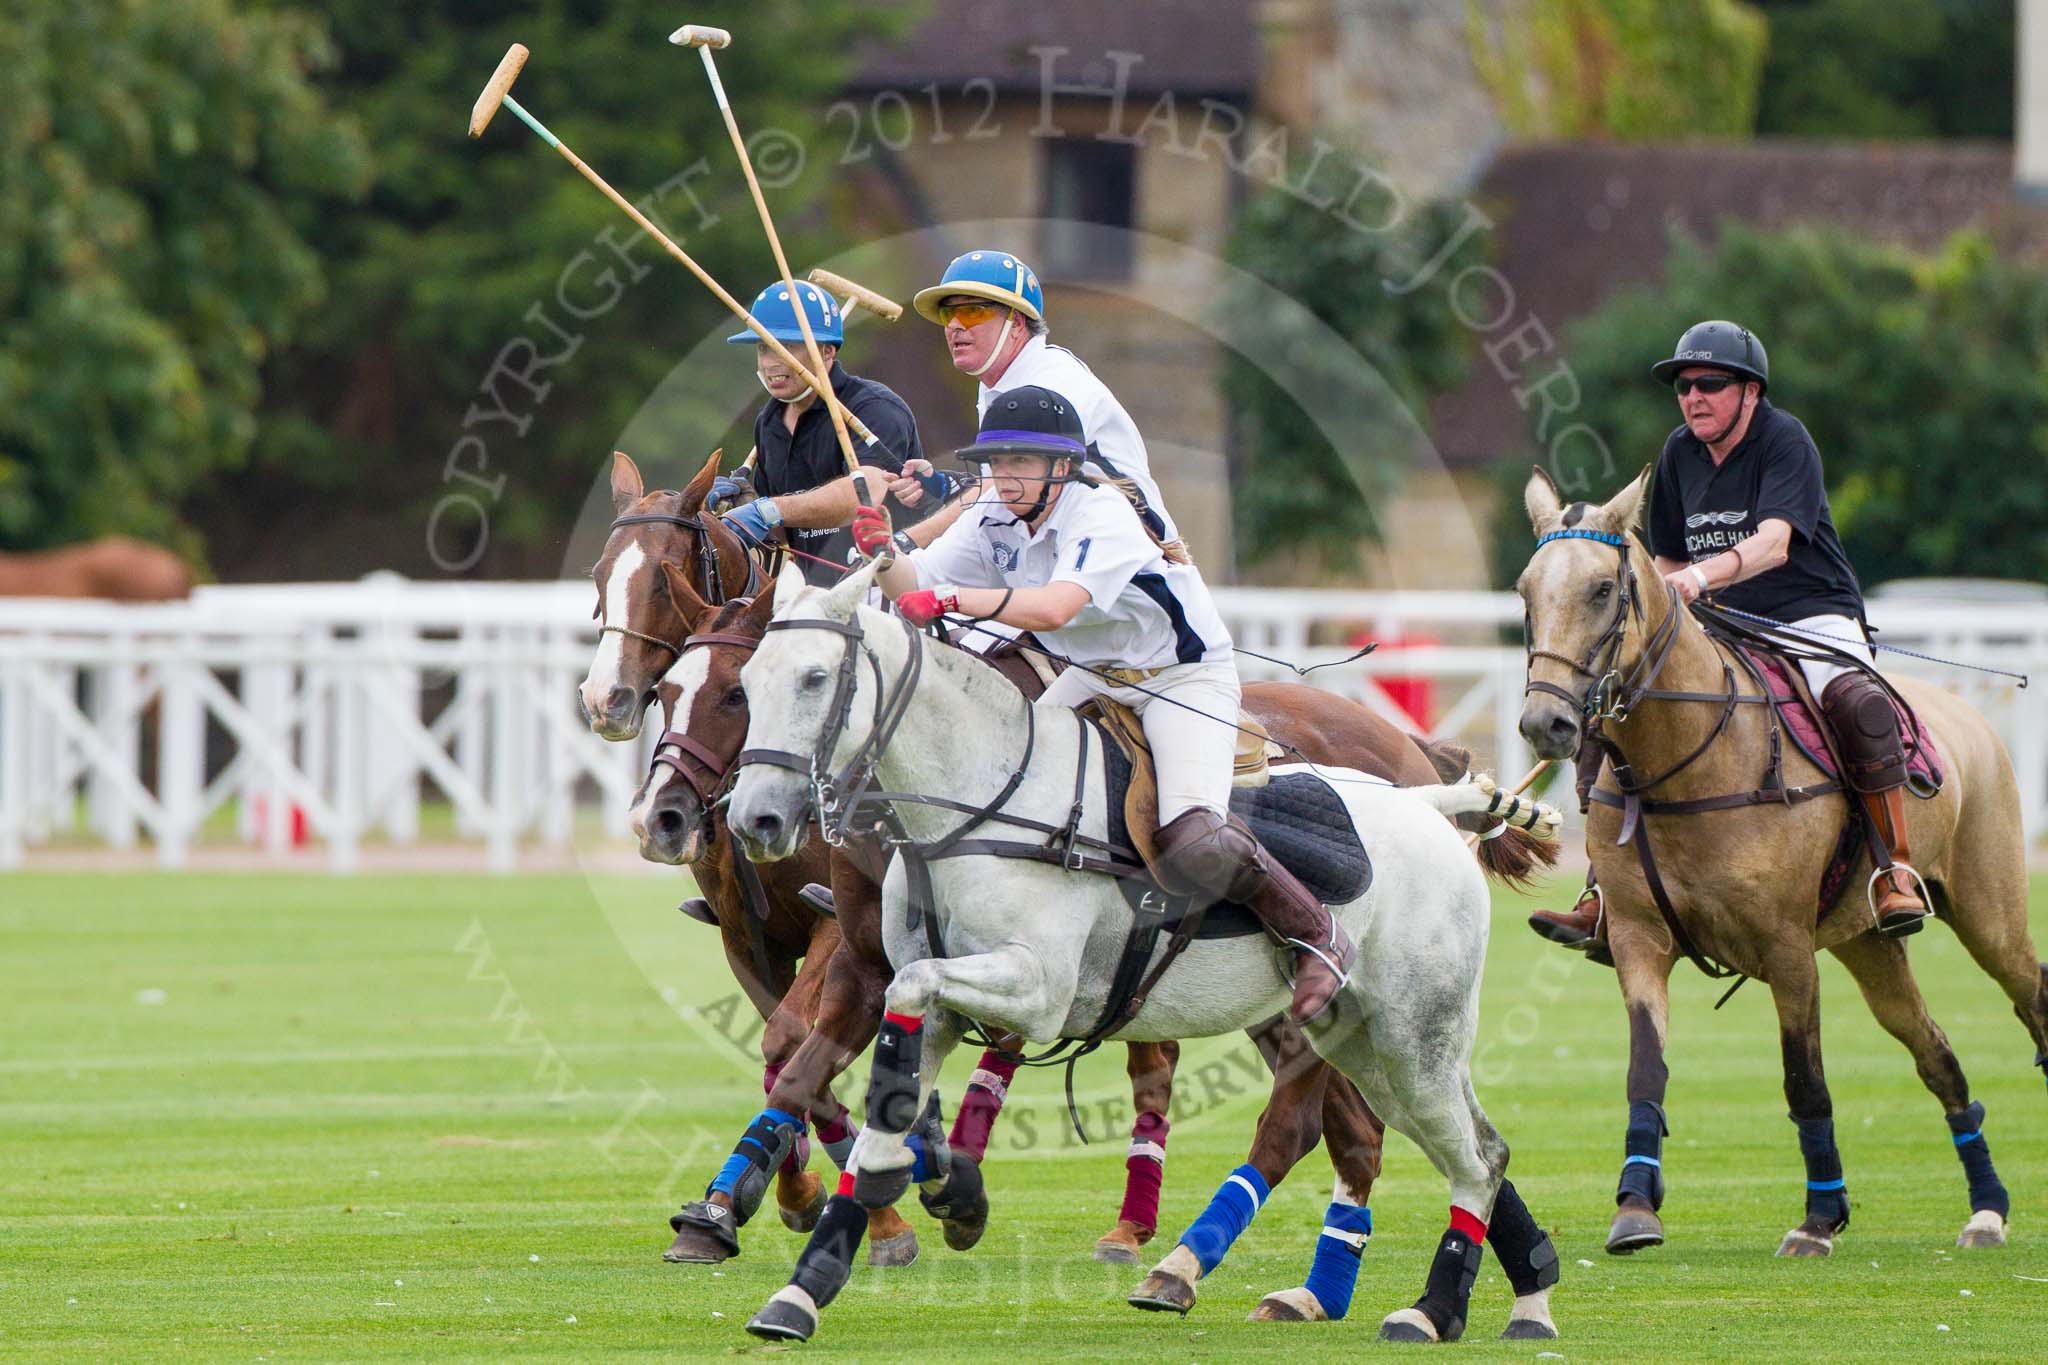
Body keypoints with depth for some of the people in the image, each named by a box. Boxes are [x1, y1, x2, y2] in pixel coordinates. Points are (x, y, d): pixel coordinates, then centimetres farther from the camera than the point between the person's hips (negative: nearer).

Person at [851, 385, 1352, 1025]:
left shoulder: (1100, 515, -27)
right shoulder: (996, 519, -2)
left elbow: (1055, 608, -43)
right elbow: (915, 581, -8)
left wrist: (952, 599, -50)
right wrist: (882, 554, -29)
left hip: (1187, 678, -8)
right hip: (1095, 677, 8)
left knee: (1193, 850, -26)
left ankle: (1317, 933, -1)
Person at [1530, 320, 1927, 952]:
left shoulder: (1785, 440, -12)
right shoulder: (1680, 454, 8)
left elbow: (1775, 543, -28)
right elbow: (1667, 557, 20)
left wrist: (1705, 575, -45)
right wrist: (1671, 592, -3)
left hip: (1810, 616, -6)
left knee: (1857, 704, -37)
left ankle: (1898, 872, -28)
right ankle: (1606, 891, -5)